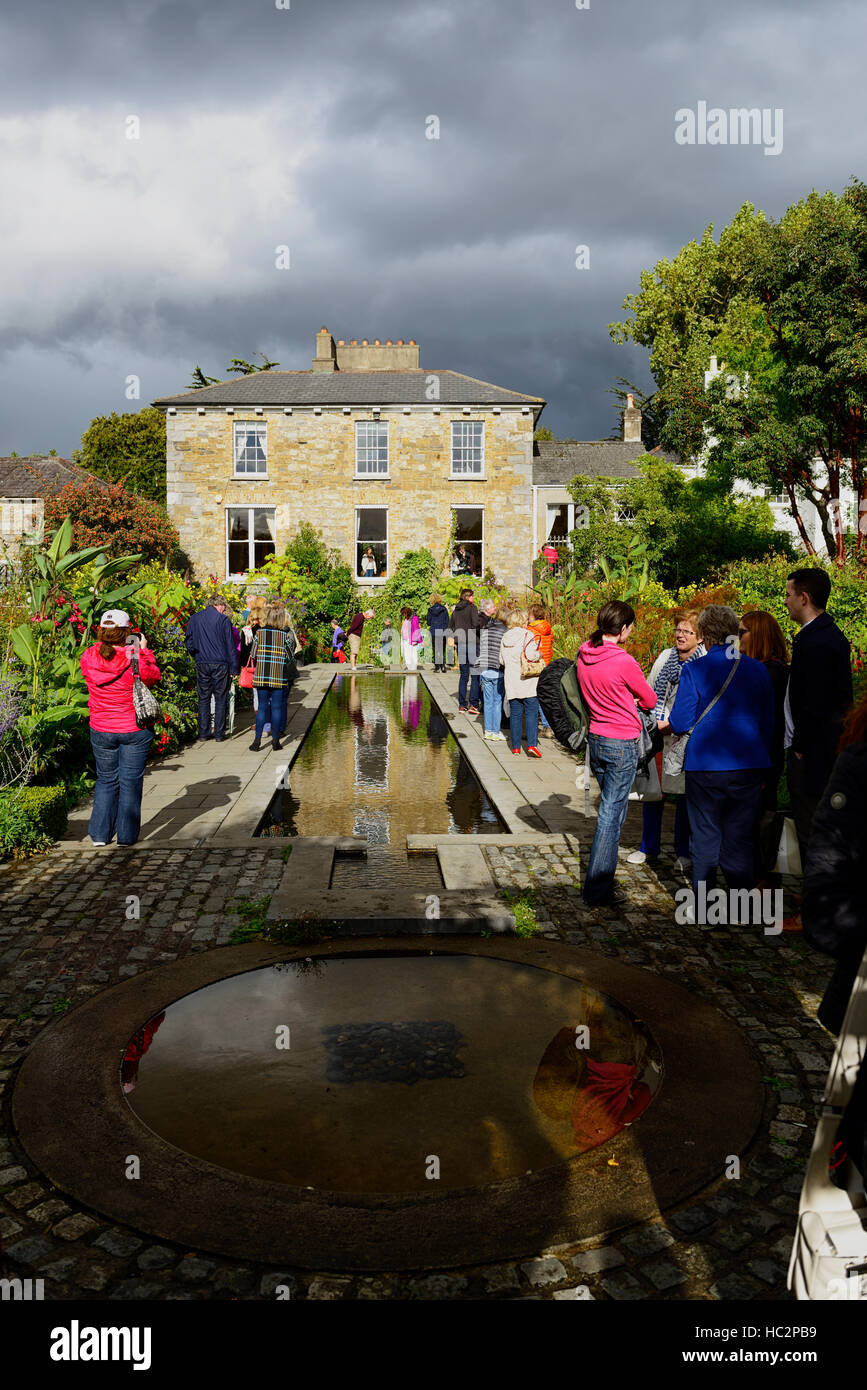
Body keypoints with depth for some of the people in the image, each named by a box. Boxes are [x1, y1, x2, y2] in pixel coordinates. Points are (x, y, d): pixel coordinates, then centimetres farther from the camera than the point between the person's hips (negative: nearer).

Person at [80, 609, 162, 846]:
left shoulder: (89, 657, -8)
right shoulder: (135, 659, -18)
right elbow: (153, 677, -1)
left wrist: (105, 646, 12)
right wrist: (143, 651, 5)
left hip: (101, 731, 3)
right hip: (135, 729, -3)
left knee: (106, 780, 18)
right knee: (131, 781, 8)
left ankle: (100, 834, 20)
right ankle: (127, 835, 14)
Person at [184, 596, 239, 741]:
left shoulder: (194, 618, 6)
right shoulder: (223, 619, -5)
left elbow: (188, 642, 9)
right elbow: (230, 646, -5)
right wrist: (234, 668, -1)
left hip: (201, 664, 3)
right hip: (220, 664, -3)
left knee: (203, 698, 10)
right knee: (220, 699, 5)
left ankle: (203, 733, 10)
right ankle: (219, 734, 5)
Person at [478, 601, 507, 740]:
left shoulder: (484, 629, 3)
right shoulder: (505, 631, -10)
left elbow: (480, 649, 8)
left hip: (485, 670, 4)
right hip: (498, 671, -4)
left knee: (488, 701, 12)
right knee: (498, 701, 4)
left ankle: (488, 730, 17)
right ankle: (495, 732, 7)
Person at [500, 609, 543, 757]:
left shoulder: (504, 637, 9)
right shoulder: (527, 635, -9)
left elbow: (502, 660, 13)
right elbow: (531, 655, -20)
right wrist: (539, 654, -2)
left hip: (511, 682, 5)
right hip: (527, 682, -5)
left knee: (515, 714, 8)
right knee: (531, 713, 0)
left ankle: (516, 747, 10)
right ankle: (532, 745, -9)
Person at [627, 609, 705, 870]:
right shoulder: (665, 656, 9)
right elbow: (648, 690, 19)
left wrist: (668, 724, -19)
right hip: (656, 734, 4)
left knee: (684, 794, 7)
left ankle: (684, 852, 21)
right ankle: (650, 848, 22)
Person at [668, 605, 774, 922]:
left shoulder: (694, 670, -10)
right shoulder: (757, 670, 1)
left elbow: (680, 723, -9)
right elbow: (769, 724, 8)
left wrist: (670, 721, 14)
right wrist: (762, 763, 20)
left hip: (705, 768, -2)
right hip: (748, 766, 3)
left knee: (704, 839, 10)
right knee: (740, 839, 12)